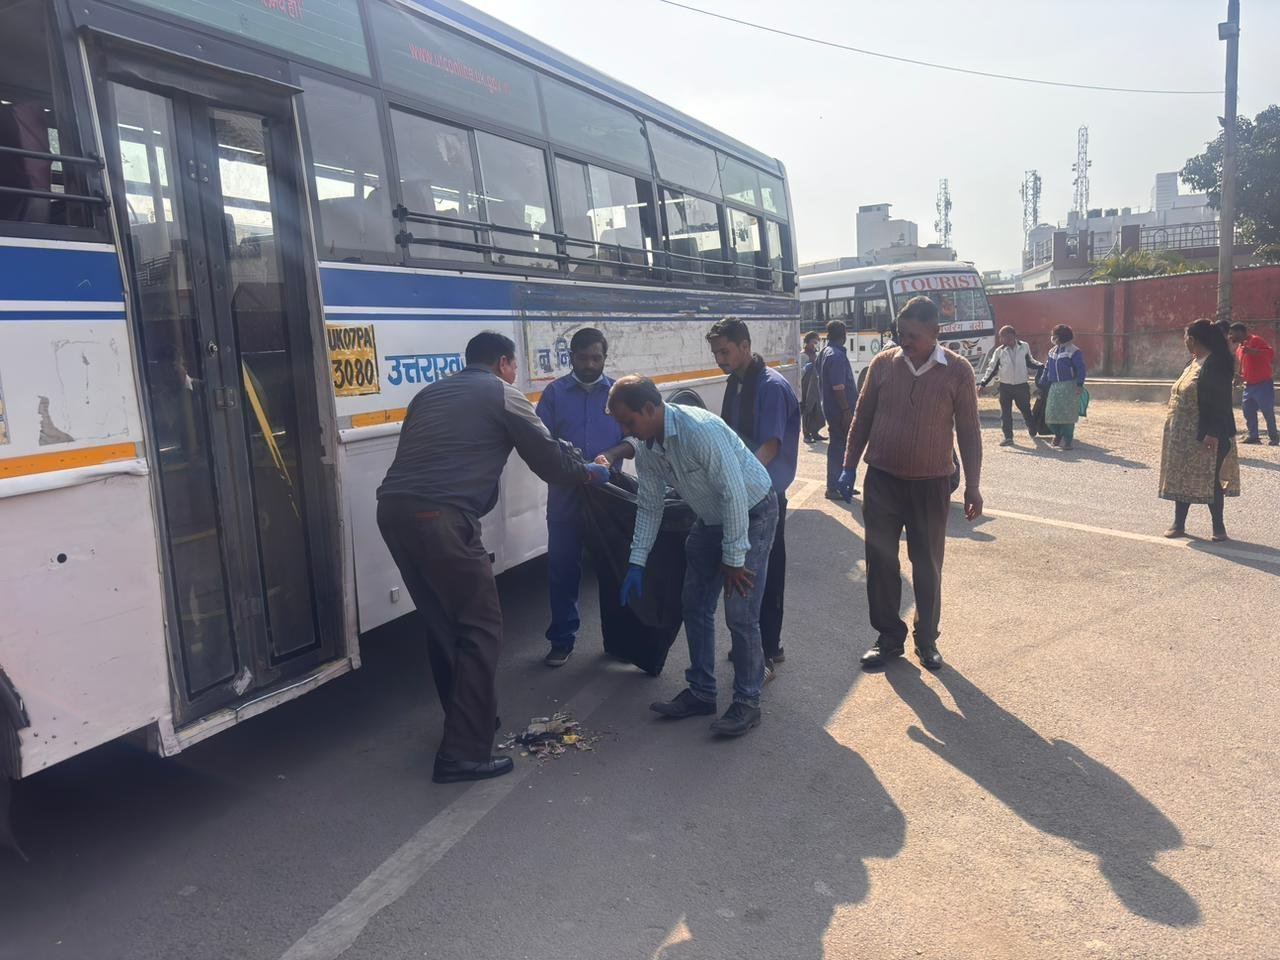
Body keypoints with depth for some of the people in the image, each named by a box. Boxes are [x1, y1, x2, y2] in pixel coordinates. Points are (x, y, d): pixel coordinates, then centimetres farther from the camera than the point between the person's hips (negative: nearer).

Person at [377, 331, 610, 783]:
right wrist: (589, 472, 27)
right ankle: (464, 754, 1)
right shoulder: (503, 396, 7)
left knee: (442, 623, 20)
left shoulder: (431, 393, 27)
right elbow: (549, 460, 8)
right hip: (439, 516, -8)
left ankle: (467, 717, 34)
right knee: (480, 628, 0)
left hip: (393, 509, 8)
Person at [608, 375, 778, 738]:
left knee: (740, 614, -9)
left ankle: (747, 701, 8)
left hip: (752, 513, -8)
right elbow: (649, 506, 4)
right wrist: (637, 563, 2)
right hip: (711, 518, 8)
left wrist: (733, 558, -23)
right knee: (695, 605, 9)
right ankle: (701, 692, 23)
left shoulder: (701, 430, -33)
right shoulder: (646, 448, -7)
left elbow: (735, 494, -30)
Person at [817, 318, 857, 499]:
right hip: (840, 410, -10)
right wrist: (846, 410, -21)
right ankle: (834, 488, 1)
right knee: (840, 448, -4)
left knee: (837, 446, 16)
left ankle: (837, 485, 24)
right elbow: (838, 387, -23)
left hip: (831, 408, 10)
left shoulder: (824, 353, 12)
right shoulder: (837, 356, -19)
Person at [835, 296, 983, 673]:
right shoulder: (883, 363, -1)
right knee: (880, 560, 5)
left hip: (931, 484, -1)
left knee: (928, 566, 9)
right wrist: (849, 466, 5)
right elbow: (862, 418, 8)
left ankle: (927, 640, 26)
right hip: (882, 480, 2)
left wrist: (972, 487, -1)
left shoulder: (957, 371, -5)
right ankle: (889, 637, 21)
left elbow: (968, 432, 0)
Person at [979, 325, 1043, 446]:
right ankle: (1008, 437, 8)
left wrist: (1042, 366, -2)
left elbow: (1030, 362, 12)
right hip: (1005, 386, 1)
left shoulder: (1024, 347, -2)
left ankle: (1033, 434, 27)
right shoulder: (999, 351, -3)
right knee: (1005, 413, 0)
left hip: (1022, 385, 0)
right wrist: (983, 383, -5)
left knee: (1026, 410, 8)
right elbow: (992, 369, 2)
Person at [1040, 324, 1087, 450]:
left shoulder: (1074, 351, -7)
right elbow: (1047, 368, 18)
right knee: (1051, 414, 4)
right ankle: (1058, 434, 28)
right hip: (1054, 386, 6)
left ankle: (1067, 441, 7)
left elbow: (1081, 369, -10)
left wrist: (1079, 384, -19)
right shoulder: (1052, 351, 13)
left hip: (1069, 387, -6)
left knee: (1067, 414, -2)